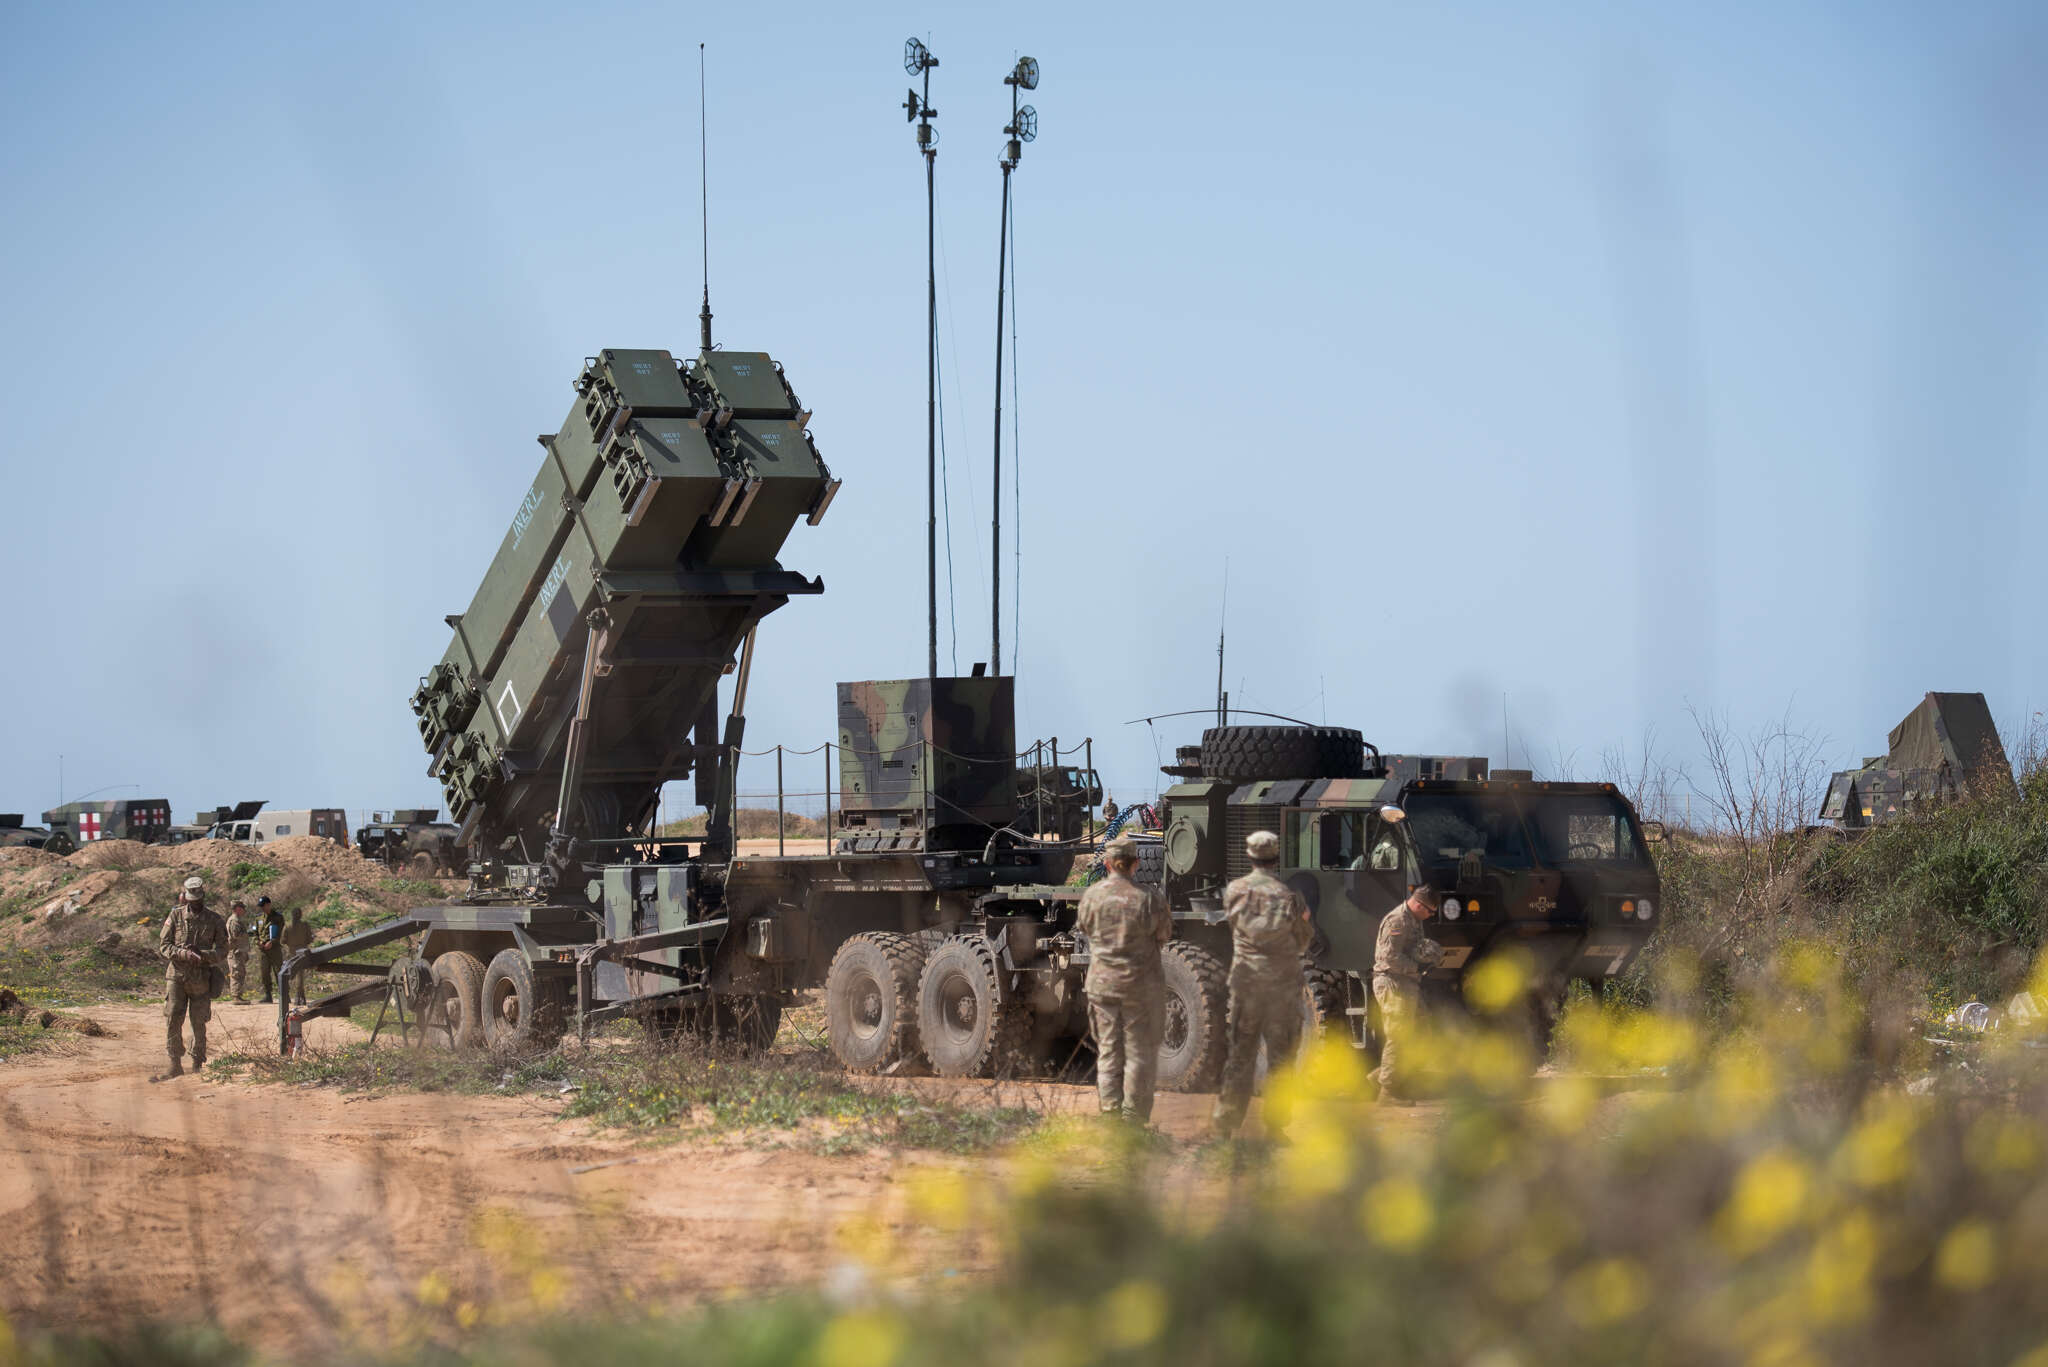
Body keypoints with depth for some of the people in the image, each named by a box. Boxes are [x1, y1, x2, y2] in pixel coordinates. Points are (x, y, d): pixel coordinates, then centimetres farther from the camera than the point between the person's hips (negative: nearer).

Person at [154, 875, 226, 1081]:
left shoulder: (214, 920, 3)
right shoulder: (176, 916, 4)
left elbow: (222, 952, 1)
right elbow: (163, 947, 2)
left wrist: (202, 954, -17)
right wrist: (183, 954, -16)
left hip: (201, 979, 0)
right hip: (176, 976, 0)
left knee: (199, 1024, 3)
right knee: (172, 1020, -7)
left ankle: (197, 1064, 15)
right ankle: (175, 1065, -2)